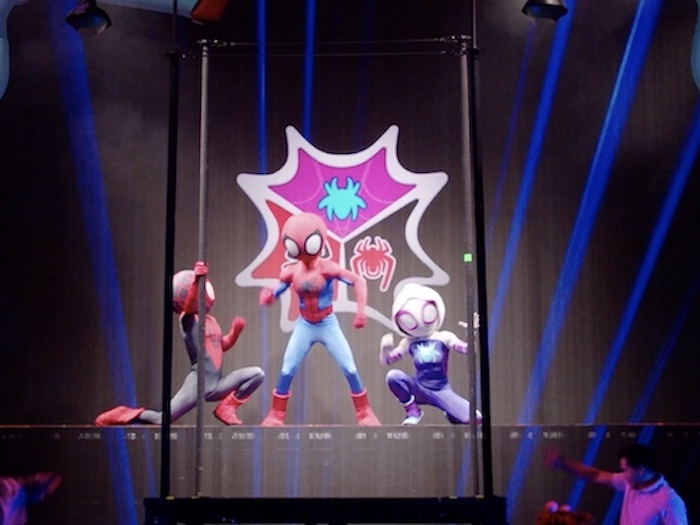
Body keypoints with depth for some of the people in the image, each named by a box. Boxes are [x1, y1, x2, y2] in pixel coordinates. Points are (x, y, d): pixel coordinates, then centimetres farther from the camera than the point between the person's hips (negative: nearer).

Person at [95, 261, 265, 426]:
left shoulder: (211, 320, 18)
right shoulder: (188, 319, -6)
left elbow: (223, 345, 29)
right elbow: (190, 304, -29)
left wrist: (235, 331, 11)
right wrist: (196, 280, -44)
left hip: (216, 386, 7)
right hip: (197, 383, -7)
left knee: (257, 374, -2)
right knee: (163, 419, -18)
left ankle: (226, 408, 2)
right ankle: (123, 415, 7)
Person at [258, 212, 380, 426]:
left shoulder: (326, 268, -22)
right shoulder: (291, 271, -11)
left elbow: (359, 281, -23)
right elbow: (274, 294, -3)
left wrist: (361, 310, -32)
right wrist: (267, 296, -28)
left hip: (328, 325, -2)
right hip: (304, 326, 2)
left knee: (350, 369, -1)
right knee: (286, 371, 0)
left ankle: (365, 413, 15)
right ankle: (275, 415, 15)